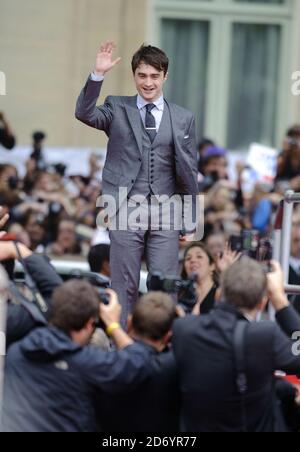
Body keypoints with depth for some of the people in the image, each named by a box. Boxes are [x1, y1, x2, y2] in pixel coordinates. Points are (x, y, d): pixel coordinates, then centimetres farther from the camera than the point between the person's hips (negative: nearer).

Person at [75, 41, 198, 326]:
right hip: (126, 209, -1)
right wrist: (98, 75, -24)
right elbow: (84, 113, -12)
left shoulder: (183, 118, 9)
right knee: (124, 286, 4)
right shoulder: (117, 109, 7)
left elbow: (189, 169, 11)